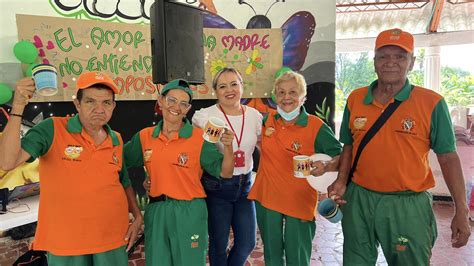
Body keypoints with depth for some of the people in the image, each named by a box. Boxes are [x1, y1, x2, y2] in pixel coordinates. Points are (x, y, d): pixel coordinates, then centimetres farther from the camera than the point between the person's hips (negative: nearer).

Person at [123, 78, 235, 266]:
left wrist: (228, 146, -23)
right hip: (156, 212, 3)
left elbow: (225, 173, -7)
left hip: (189, 213, -2)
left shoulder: (199, 137, -8)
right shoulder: (145, 137, 2)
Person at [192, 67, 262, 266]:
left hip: (245, 184, 4)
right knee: (219, 244, 10)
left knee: (247, 243, 11)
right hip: (216, 186, -3)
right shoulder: (203, 117, -11)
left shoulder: (254, 115, 1)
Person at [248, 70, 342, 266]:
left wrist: (325, 167, -29)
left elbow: (340, 157, -11)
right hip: (266, 197, 4)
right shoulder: (267, 120, 0)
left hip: (299, 201, -3)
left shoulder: (316, 127, -12)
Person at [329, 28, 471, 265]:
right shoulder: (355, 99, 2)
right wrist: (341, 181, -5)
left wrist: (461, 211, -7)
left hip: (408, 204, -2)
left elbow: (448, 157, -4)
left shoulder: (431, 103, -6)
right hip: (359, 199, 3)